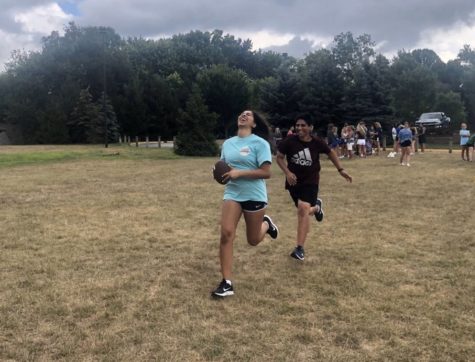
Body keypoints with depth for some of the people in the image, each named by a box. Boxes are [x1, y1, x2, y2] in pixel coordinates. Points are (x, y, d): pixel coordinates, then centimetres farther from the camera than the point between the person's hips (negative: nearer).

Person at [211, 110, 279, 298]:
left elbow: (266, 172, -16)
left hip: (254, 196, -3)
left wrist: (239, 173, -23)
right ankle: (227, 283, -7)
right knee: (226, 233, -14)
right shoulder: (227, 143, 8)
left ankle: (266, 223, 46)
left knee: (253, 240, 10)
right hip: (232, 194, 4)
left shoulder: (260, 143, -9)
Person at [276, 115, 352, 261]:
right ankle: (316, 206, 54)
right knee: (303, 211, 14)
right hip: (294, 181, 2)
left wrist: (341, 170, 9)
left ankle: (300, 249, -19)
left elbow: (330, 153, 9)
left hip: (310, 181, -2)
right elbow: (279, 157, -2)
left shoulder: (317, 142, -10)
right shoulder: (290, 141, -13)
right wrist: (287, 173, -17)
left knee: (303, 209, -22)